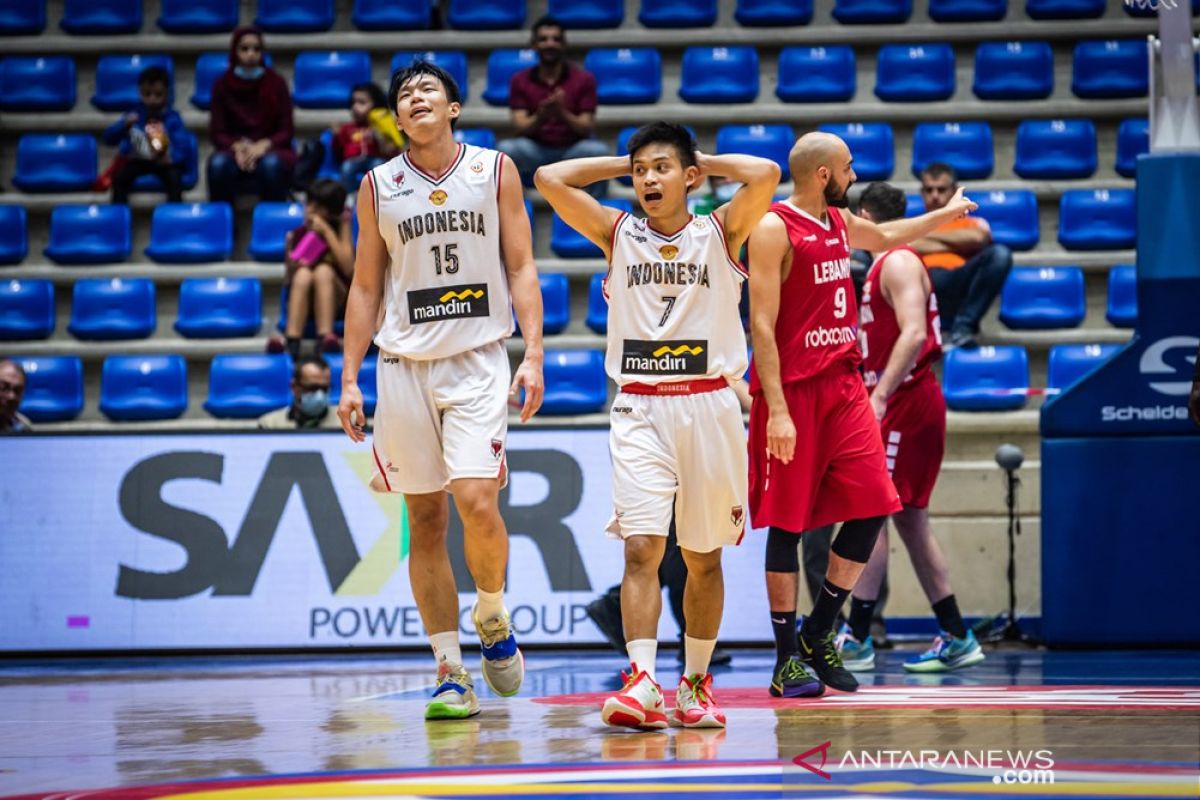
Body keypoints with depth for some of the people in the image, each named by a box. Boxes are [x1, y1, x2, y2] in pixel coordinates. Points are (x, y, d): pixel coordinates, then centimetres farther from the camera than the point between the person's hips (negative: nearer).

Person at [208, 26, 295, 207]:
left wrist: (263, 145, -20)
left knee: (271, 163, -37)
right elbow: (217, 132, 1)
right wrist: (237, 147, -20)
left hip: (270, 149, -1)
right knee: (218, 163, -34)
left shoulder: (276, 83, 1)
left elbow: (287, 131, -1)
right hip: (234, 149, 1)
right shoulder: (223, 85, 2)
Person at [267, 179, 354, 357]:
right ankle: (292, 341, -45)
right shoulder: (295, 236, -1)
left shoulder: (341, 227, -3)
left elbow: (348, 268, -16)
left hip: (334, 301, -1)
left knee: (323, 271, -30)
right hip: (303, 303, 1)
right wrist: (292, 267, -19)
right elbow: (289, 279, 4)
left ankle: (325, 338, -46)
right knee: (303, 274, -30)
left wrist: (327, 232, -18)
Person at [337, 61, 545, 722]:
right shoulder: (378, 186, 8)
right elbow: (365, 287, 11)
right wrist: (349, 379, 5)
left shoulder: (494, 170, 5)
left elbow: (521, 268, 4)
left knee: (477, 502, -18)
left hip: (478, 358, -2)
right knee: (425, 522, 1)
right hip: (404, 364, 2)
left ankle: (493, 618, 11)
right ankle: (452, 674, 7)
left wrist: (533, 354, -7)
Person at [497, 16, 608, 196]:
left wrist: (562, 114, -29)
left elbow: (587, 128, -7)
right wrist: (540, 117, -30)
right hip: (535, 151, 1)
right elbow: (520, 128, -7)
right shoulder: (520, 81, 1)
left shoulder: (583, 79, -2)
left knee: (598, 151, -34)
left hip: (572, 153, -1)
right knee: (506, 149, -31)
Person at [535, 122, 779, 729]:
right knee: (642, 547, -14)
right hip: (640, 409, 0)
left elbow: (765, 174, -14)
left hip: (708, 406, 0)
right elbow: (550, 179, -3)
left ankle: (696, 683, 21)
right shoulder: (617, 234, 7)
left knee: (703, 558, 9)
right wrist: (624, 163, 7)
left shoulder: (720, 233, 3)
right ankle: (642, 683, -24)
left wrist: (701, 162, 1)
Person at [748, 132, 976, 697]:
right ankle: (788, 658, 5)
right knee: (787, 523, -1)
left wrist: (947, 213, 47)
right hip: (793, 391, -8)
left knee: (872, 506, 0)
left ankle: (818, 633, 14)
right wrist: (777, 410, -22)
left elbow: (886, 237, 38)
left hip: (843, 385, 8)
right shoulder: (774, 229, -11)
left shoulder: (841, 222, 13)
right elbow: (762, 326, -16)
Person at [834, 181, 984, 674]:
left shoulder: (899, 263, -11)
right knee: (910, 521, 10)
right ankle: (956, 639, 13)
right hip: (902, 406, 10)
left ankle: (855, 640, -12)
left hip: (907, 405, -10)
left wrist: (879, 396, -30)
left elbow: (914, 334, -23)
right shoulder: (883, 267, 19)